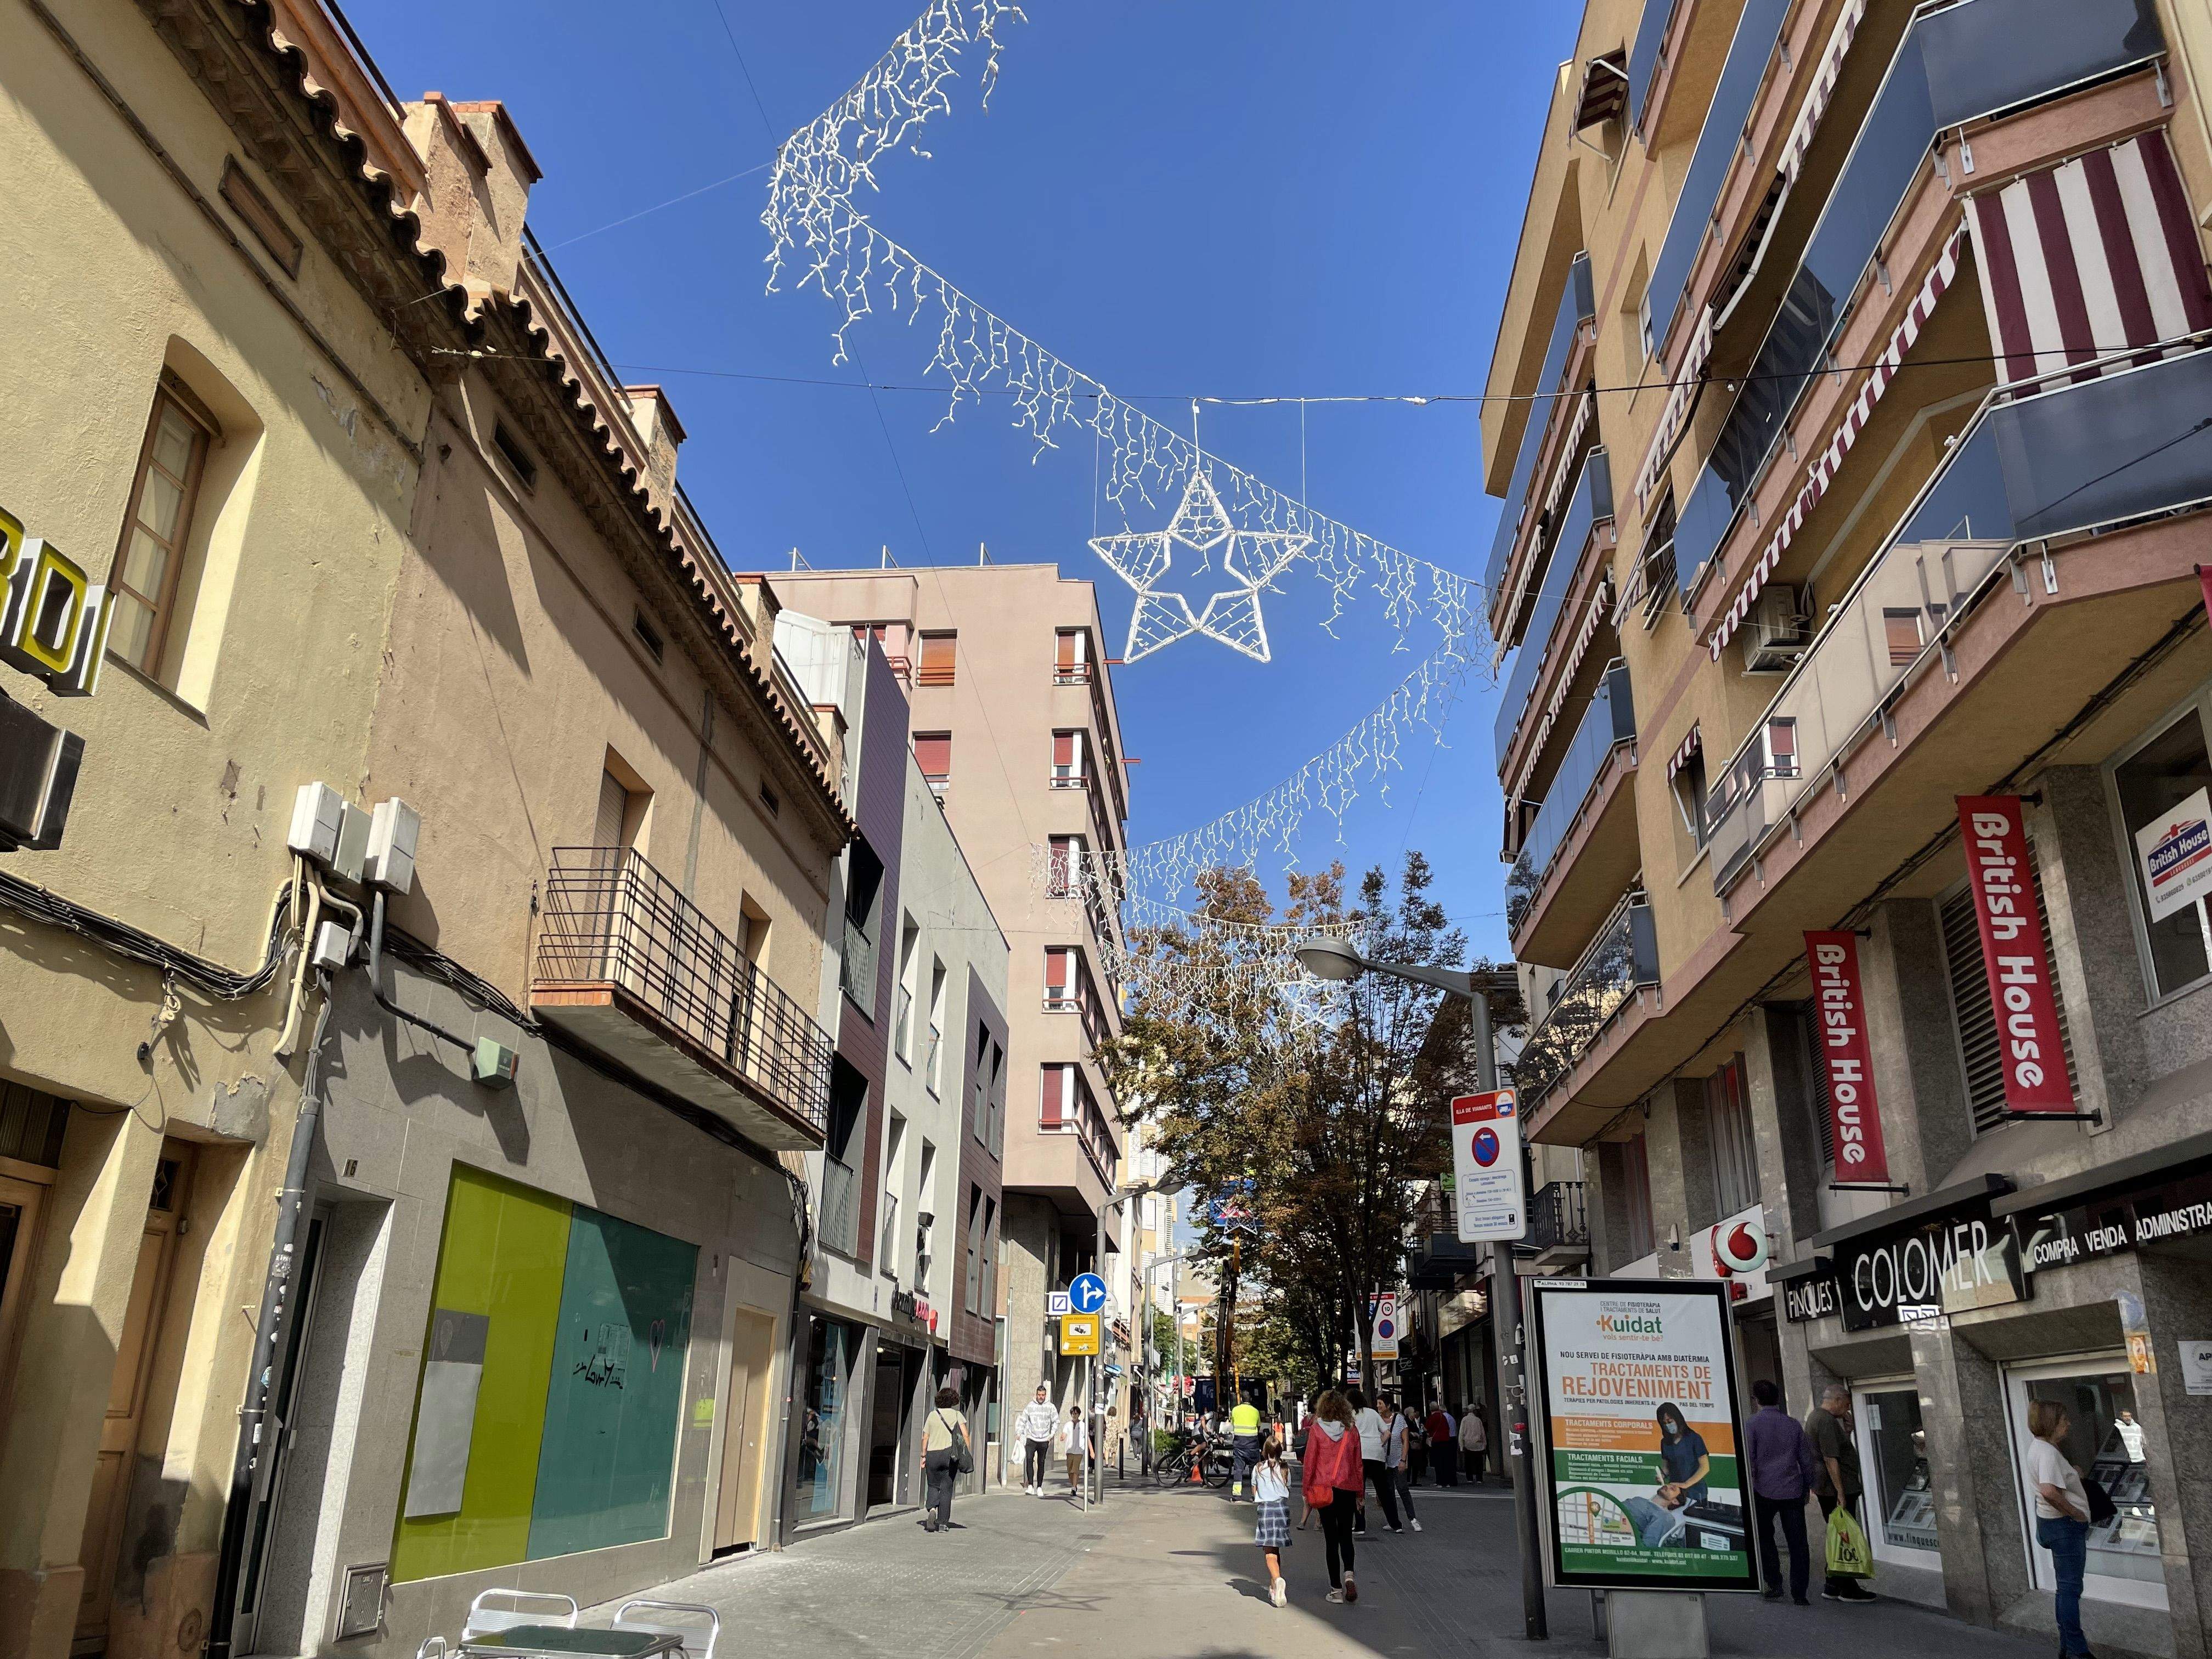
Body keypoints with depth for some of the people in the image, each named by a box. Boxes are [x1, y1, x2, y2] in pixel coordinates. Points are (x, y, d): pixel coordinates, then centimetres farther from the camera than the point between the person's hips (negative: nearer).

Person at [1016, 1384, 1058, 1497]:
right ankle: (1030, 1485, -15)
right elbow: (1022, 1420, 9)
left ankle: (1039, 1487, 14)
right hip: (1031, 1439, -1)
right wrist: (1019, 1433, 2)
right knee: (1029, 1460, -18)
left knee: (1041, 1464, 5)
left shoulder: (1050, 1407, 0)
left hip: (1044, 1441, 1)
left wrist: (1051, 1435, 6)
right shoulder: (1030, 1406, -1)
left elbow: (1056, 1421, 12)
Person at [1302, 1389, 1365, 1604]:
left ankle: (1336, 1589, 7)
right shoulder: (1352, 1431, 0)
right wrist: (1360, 1492, 14)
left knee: (1331, 1539, 7)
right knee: (1345, 1536, 15)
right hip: (1347, 1489, 2)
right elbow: (1358, 1463, 6)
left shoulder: (1317, 1430, -6)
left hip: (1324, 1489, -2)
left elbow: (1310, 1461, -4)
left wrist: (1306, 1488, 5)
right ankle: (1349, 1574, -10)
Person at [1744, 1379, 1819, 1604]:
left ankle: (1774, 1583, 10)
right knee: (1797, 1542, 7)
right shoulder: (1793, 1424, 6)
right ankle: (1799, 1593, 6)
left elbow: (1748, 1461, -10)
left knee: (1764, 1538, 14)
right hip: (1793, 1491, 3)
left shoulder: (1752, 1423, -6)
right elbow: (1808, 1460, 11)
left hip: (1764, 1492, -3)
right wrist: (1807, 1488, 23)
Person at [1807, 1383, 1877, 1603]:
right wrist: (1841, 1492, -23)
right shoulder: (1827, 1421, -18)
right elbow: (1831, 1459, -23)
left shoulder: (1815, 1416, 16)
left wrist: (1846, 1428, 18)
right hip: (1836, 1488, -11)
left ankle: (1833, 1587, 20)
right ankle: (1848, 1589, 2)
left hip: (1823, 1487, 11)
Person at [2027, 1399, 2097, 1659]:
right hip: (2065, 1525, -10)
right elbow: (2049, 1492, -36)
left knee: (2066, 1588, 18)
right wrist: (2075, 1512, -23)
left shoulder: (2037, 1446, 10)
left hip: (2049, 1521, 10)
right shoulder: (2048, 1452, -22)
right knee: (2071, 1589, -4)